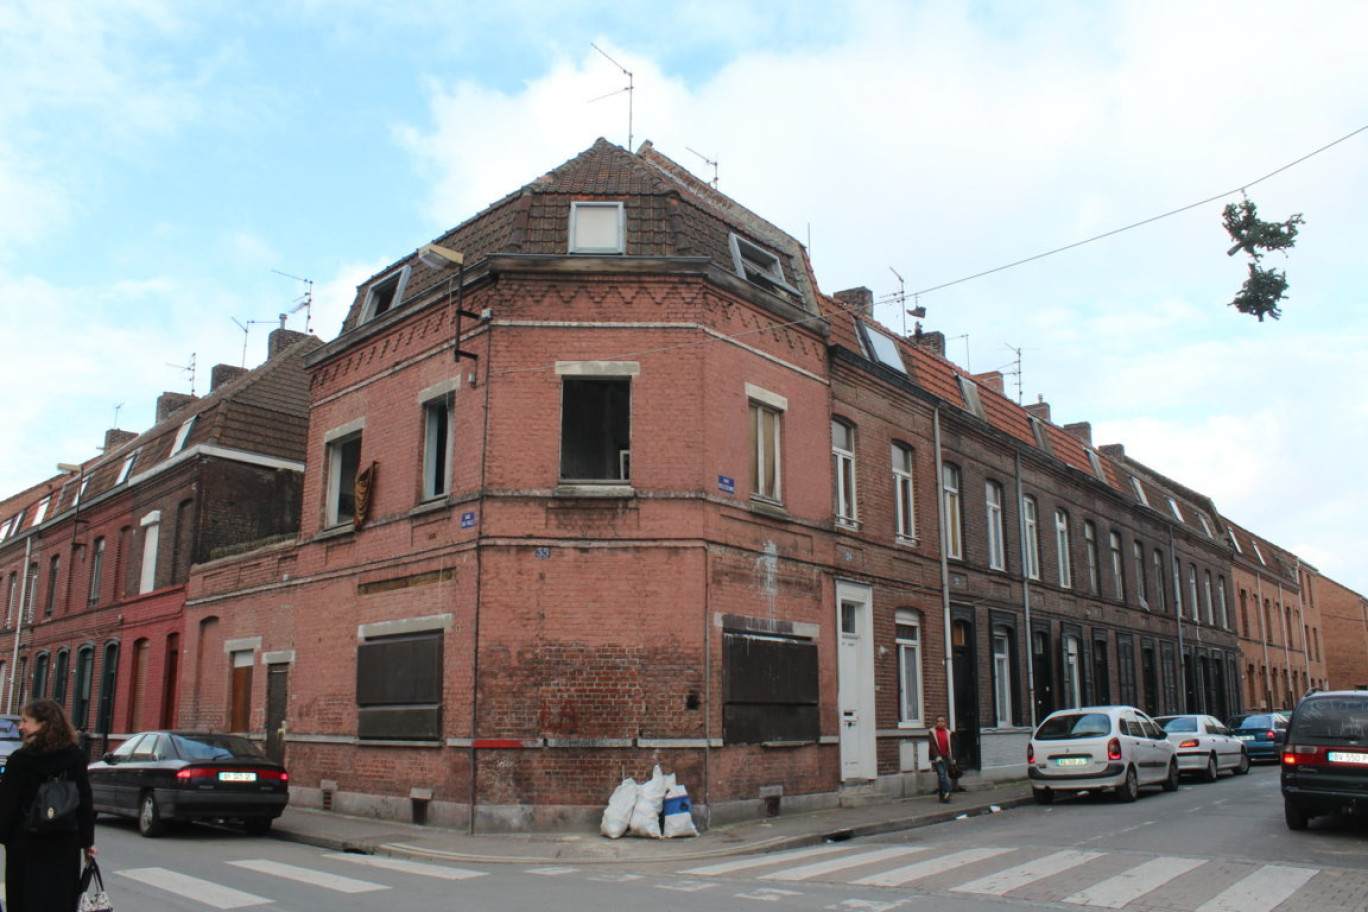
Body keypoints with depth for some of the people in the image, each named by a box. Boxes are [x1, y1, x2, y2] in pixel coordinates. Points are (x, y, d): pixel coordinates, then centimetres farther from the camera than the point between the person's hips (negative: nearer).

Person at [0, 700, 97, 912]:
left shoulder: (20, 761, -10)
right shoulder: (75, 758, -1)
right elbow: (85, 803, 1)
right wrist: (87, 841, 7)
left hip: (27, 845, -3)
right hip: (65, 845, 3)